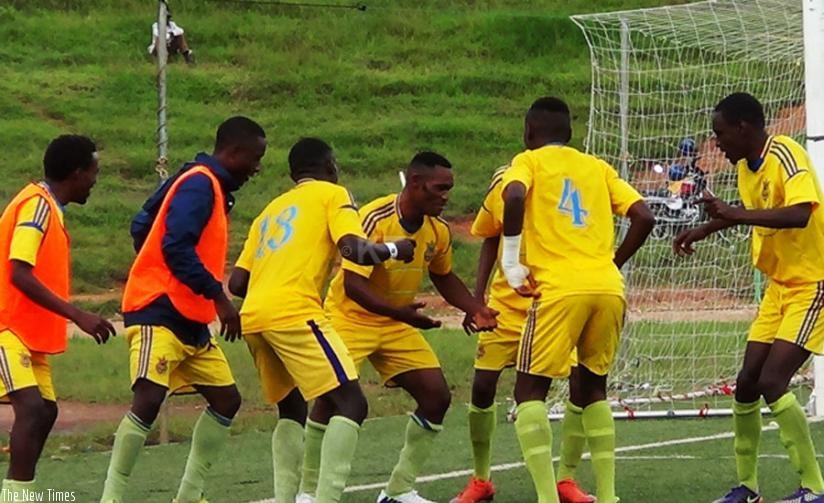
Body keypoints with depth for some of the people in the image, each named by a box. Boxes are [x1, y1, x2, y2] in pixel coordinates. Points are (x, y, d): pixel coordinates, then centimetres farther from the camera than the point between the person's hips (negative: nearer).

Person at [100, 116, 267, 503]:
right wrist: (218, 297, -23)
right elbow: (175, 247, -23)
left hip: (190, 322, 10)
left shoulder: (212, 187, 16)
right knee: (149, 400, -20)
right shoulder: (199, 184, -13)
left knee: (226, 399, 9)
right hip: (159, 313, -10)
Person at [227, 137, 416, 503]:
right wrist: (393, 249, 12)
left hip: (252, 318, 7)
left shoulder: (271, 210, 29)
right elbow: (354, 249, -7)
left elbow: (237, 283, 23)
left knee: (292, 408, 23)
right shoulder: (332, 194, 11)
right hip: (293, 312, -7)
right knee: (350, 404, -7)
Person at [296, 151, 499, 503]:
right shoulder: (375, 220, -25)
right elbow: (353, 284, -30)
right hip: (351, 317, -6)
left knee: (437, 395, -3)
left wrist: (475, 309, 0)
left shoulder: (438, 230, -4)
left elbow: (443, 277, 15)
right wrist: (399, 312, -43)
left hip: (399, 325, 7)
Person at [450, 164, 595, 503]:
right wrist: (476, 300, 3)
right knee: (482, 385, -4)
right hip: (508, 303, 1)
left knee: (582, 382, -15)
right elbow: (490, 240, 8)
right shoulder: (504, 180, -4)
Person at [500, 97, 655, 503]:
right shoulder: (598, 168, 21)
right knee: (592, 387, 21)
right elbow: (643, 217, 12)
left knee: (530, 390, 2)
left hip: (559, 289, -5)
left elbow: (515, 196, -13)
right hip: (609, 290, 5)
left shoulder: (530, 162, 9)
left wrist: (511, 260, -6)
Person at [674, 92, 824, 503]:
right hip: (780, 285, 9)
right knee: (747, 383, 6)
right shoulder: (744, 167, 6)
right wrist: (703, 230, 28)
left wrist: (736, 215, -38)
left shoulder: (786, 156, -20)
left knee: (771, 381, -18)